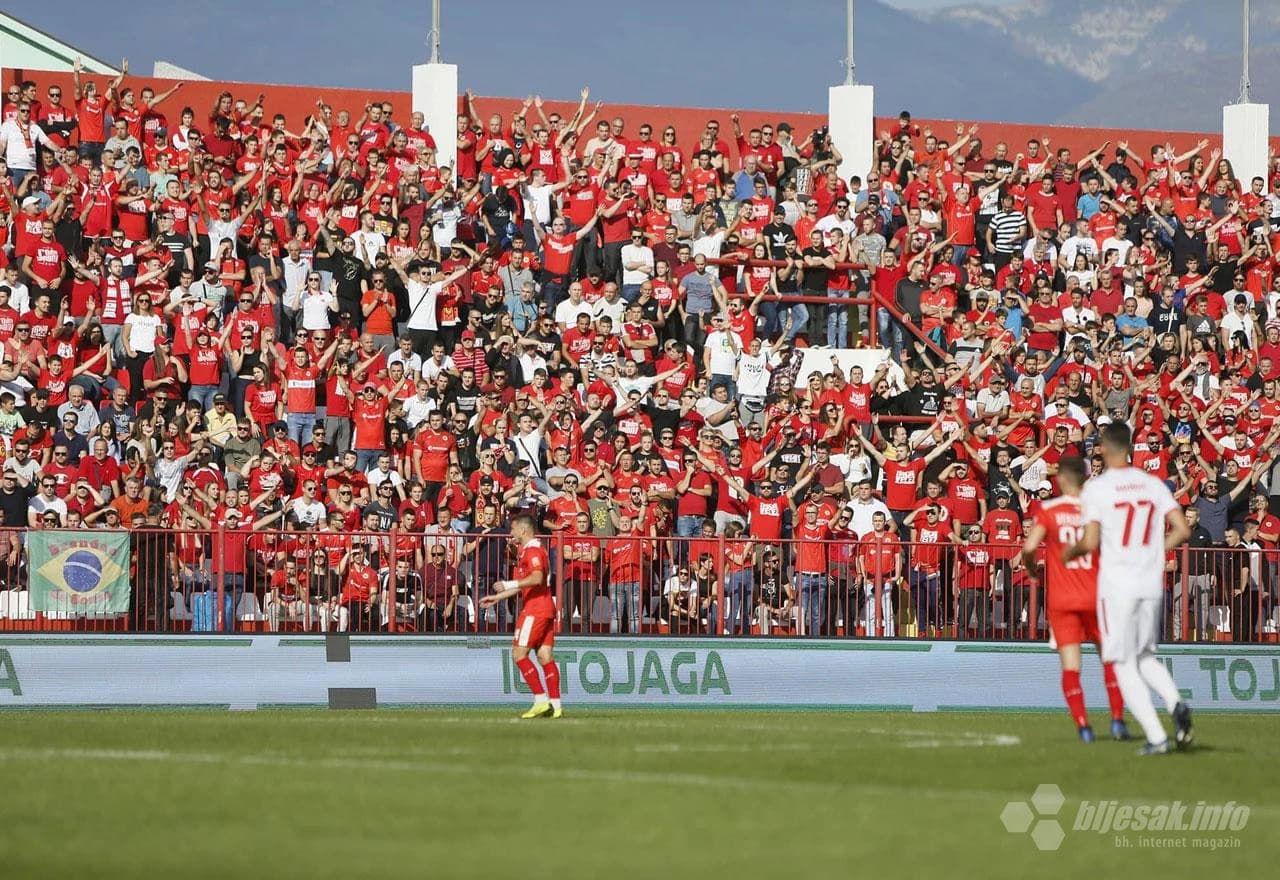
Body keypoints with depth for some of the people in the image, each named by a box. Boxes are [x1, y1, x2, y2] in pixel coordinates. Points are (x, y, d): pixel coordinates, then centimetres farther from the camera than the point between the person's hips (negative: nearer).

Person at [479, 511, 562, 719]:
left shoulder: (533, 550, -10)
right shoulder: (526, 551, 22)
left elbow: (537, 578, -26)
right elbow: (523, 586, 29)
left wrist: (508, 585, -25)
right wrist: (497, 597, 30)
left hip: (535, 609, -10)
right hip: (546, 608, 10)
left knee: (519, 653, -8)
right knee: (545, 656, 6)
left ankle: (541, 700, -13)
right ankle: (555, 706, 1)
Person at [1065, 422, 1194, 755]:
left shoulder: (1096, 488, -8)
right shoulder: (1153, 484, 5)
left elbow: (1090, 542, -12)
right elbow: (1182, 529, 1)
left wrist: (1071, 552, 9)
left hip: (1116, 582, -5)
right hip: (1151, 582, 5)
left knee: (1124, 665, 3)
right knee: (1145, 656, 21)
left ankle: (1156, 737, -7)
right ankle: (1175, 703, -7)